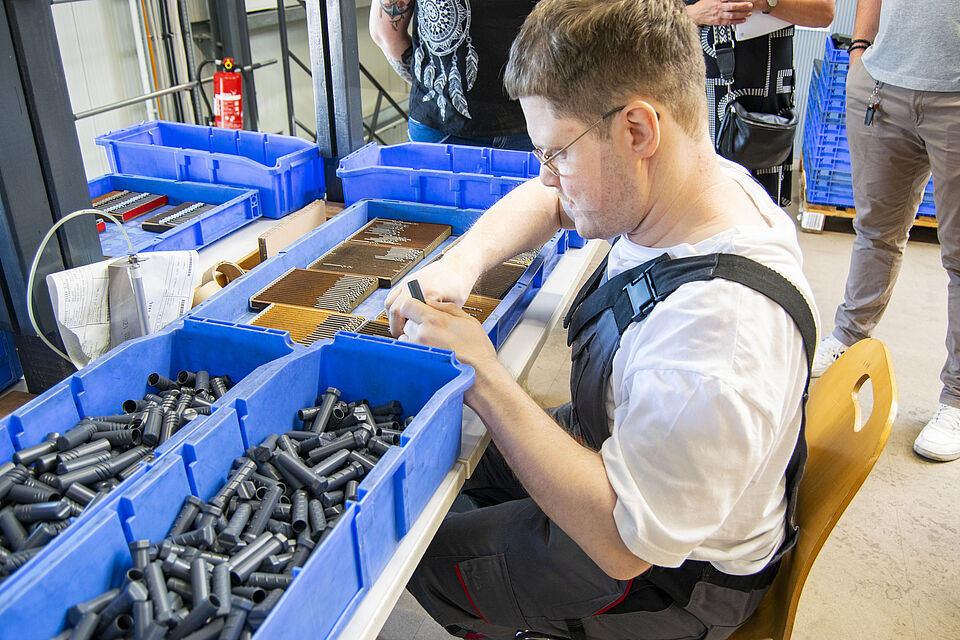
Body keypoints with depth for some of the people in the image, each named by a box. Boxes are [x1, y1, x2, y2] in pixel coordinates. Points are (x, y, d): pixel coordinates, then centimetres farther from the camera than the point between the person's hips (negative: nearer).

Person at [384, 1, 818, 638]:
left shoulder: (720, 327, -42)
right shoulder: (708, 175, -13)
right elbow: (548, 199, 3)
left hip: (670, 581, -8)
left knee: (417, 551, 3)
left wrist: (484, 378, -35)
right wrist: (460, 262, -16)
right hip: (620, 443, 8)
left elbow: (623, 545, -34)